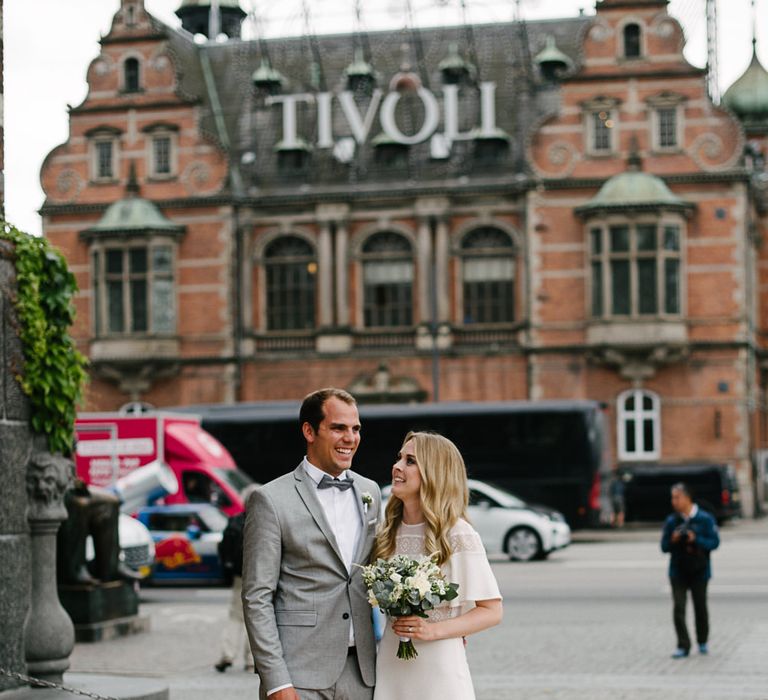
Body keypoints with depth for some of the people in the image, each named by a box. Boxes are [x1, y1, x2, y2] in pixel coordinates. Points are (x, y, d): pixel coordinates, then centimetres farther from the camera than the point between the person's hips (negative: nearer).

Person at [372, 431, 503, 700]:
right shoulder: (389, 532, 6)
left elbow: (492, 611, -9)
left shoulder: (457, 535, -10)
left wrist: (433, 630, -19)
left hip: (438, 664, -5)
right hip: (390, 664, 5)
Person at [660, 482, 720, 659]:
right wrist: (673, 540, -15)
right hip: (678, 572, 1)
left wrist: (696, 540, -20)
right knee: (678, 609, -8)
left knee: (700, 607, 10)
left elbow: (714, 542, -7)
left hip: (699, 571, -1)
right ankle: (683, 646, -4)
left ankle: (703, 642, 30)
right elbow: (664, 546, 5)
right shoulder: (671, 521, 2)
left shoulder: (705, 519, -5)